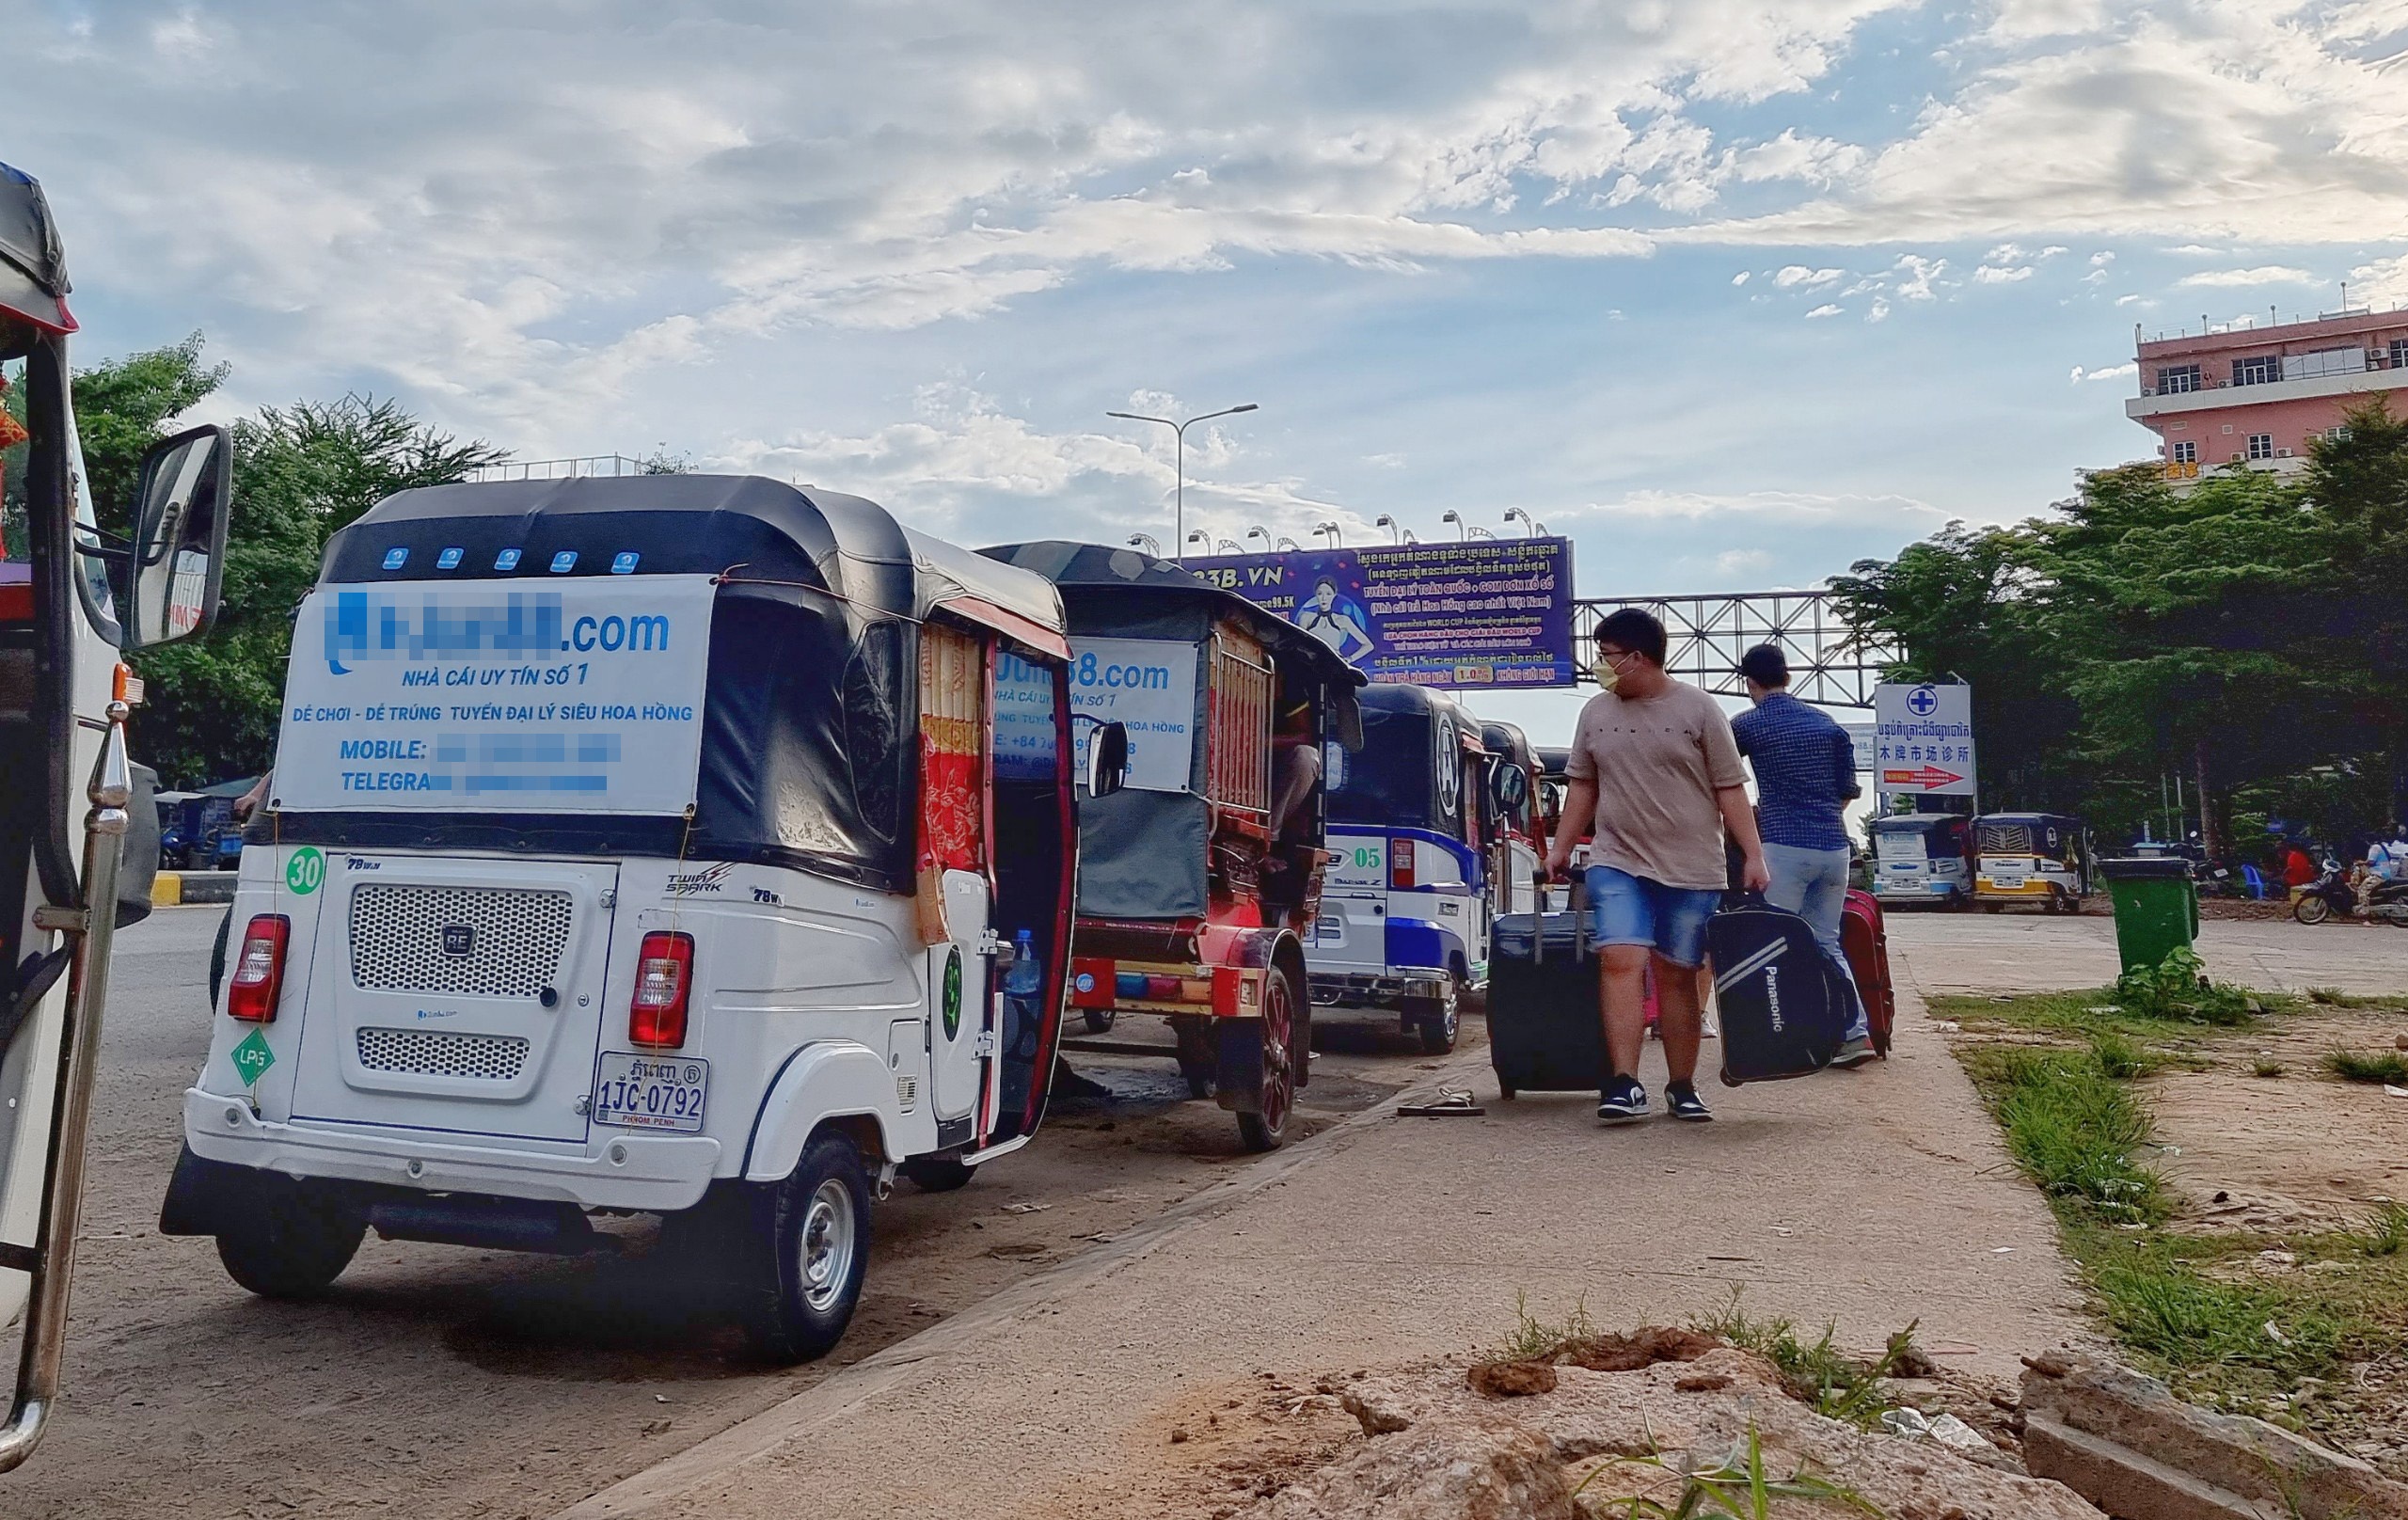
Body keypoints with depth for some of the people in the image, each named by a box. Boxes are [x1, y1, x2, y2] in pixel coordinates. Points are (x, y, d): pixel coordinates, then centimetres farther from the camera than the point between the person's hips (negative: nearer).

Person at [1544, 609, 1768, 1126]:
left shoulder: (1697, 709, -2)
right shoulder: (1596, 713, 8)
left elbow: (1730, 790, -2)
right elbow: (1583, 786, 16)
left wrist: (1753, 855, -7)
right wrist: (1561, 847, 12)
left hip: (1691, 869, -2)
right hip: (1617, 864, 2)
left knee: (1676, 974, 4)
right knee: (1621, 962, -13)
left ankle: (1682, 1087, 16)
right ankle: (1624, 1085, -15)